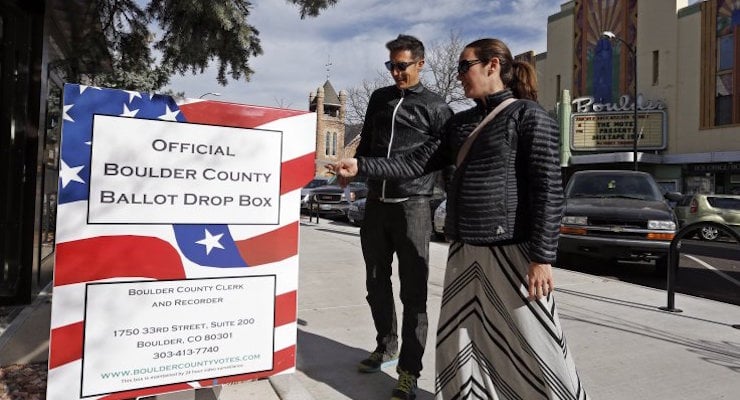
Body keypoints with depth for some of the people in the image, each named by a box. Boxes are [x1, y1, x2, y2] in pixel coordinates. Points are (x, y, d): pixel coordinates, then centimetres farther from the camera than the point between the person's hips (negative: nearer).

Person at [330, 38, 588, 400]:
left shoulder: (529, 115, -5)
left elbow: (549, 189, -11)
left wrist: (542, 257, -16)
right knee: (460, 341, 14)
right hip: (464, 251, 7)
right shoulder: (461, 123, 15)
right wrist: (360, 166, 6)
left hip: (510, 250, -6)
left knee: (532, 345, 2)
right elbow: (416, 163, 13)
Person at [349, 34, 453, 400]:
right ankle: (386, 348, 32)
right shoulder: (379, 98, 14)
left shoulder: (435, 107, 1)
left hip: (412, 206, -5)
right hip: (375, 204, 5)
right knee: (376, 284, 13)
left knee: (413, 292, -2)